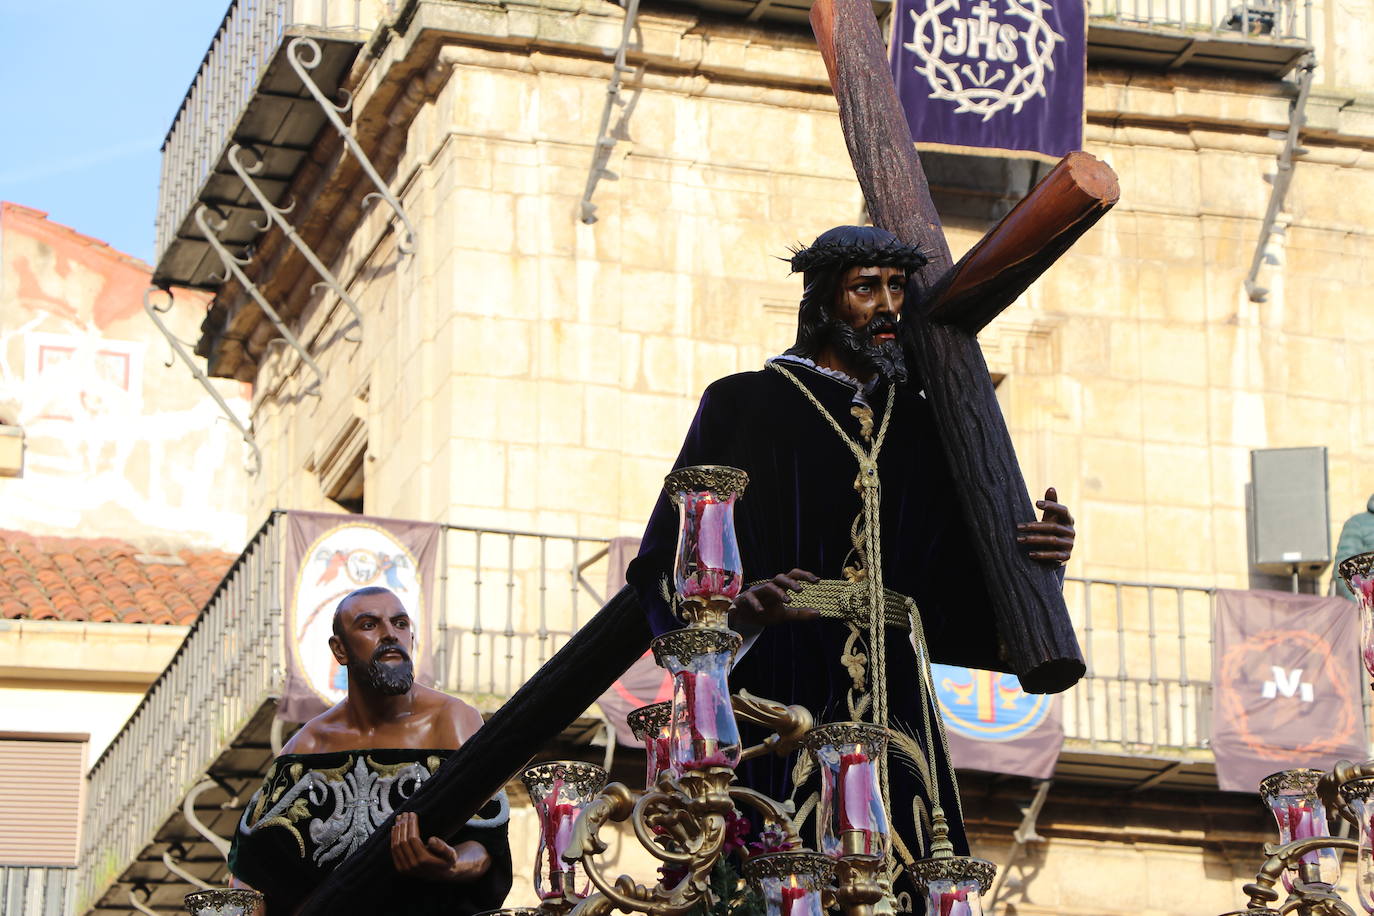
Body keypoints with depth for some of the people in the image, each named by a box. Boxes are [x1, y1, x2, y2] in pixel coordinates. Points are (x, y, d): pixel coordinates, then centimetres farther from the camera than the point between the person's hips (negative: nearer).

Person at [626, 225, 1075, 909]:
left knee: (910, 889, -10)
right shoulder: (746, 405, 7)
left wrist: (1034, 557, -4)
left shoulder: (919, 424, 20)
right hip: (782, 693, -4)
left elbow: (958, 592, 15)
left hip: (897, 702, 4)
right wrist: (739, 606, -21)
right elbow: (667, 566, 0)